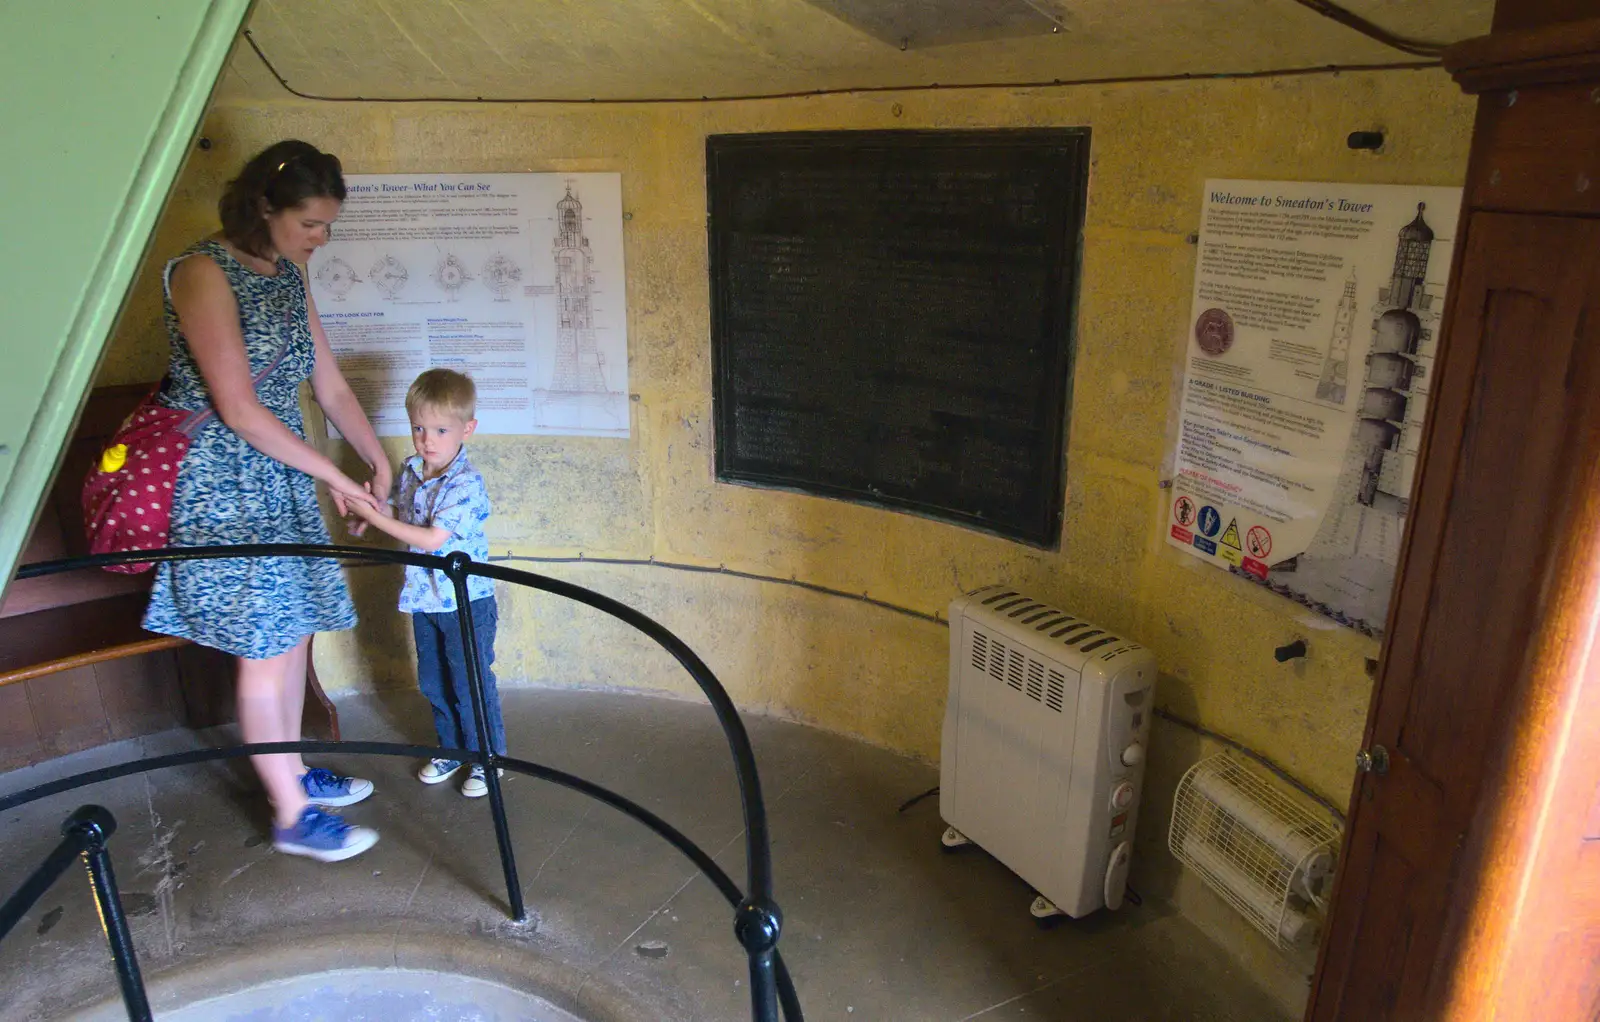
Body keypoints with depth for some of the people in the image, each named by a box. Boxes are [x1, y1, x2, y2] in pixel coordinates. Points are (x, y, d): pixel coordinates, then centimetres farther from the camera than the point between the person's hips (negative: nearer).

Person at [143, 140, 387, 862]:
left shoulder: (289, 276, 10)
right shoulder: (203, 272, -15)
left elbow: (331, 387, 13)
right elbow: (238, 409, -20)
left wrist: (378, 462, 8)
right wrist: (334, 476, -15)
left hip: (281, 480, 8)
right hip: (222, 485, -8)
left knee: (293, 633, 13)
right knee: (266, 650, -3)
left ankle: (291, 772, 30)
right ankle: (293, 817, 8)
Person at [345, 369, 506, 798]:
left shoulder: (466, 484, -22)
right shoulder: (409, 472, 1)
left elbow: (432, 539, -26)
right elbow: (400, 513, 16)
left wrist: (374, 516, -24)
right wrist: (369, 512, -6)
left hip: (466, 602, -8)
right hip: (424, 598, 8)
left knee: (471, 683, 3)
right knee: (433, 682, 19)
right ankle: (451, 748, 37)